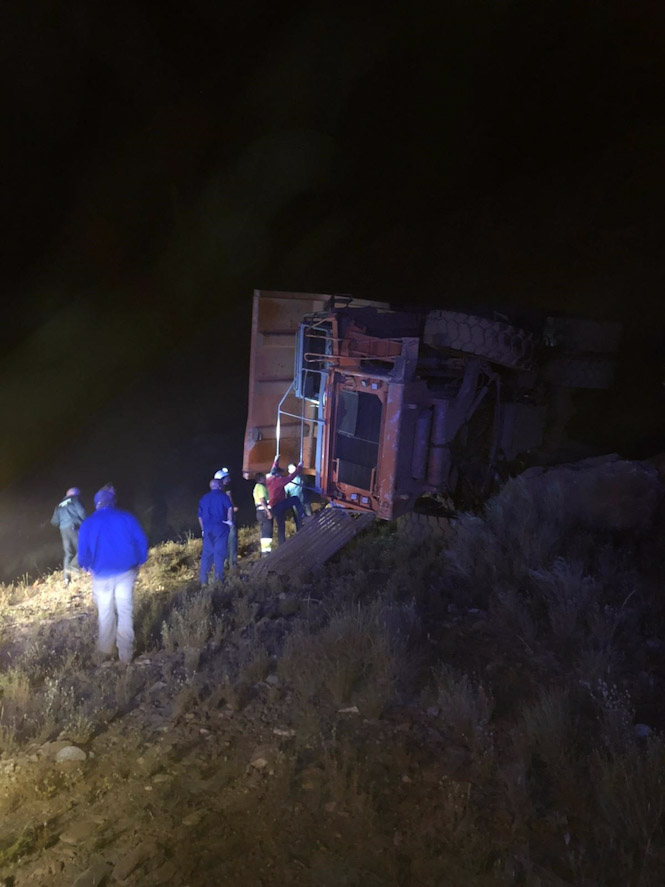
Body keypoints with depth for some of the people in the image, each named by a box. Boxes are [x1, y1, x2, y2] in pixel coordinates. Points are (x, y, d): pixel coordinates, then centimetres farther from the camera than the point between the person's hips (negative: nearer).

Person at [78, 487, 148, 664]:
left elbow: (83, 553, -2)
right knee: (125, 613, 7)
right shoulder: (126, 518, -2)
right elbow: (141, 541, -5)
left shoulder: (88, 524, -2)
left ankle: (105, 651, 30)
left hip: (102, 575, 0)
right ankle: (125, 655, 9)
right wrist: (139, 562, 7)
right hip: (126, 572, 0)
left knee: (105, 614, 17)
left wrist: (88, 567, 17)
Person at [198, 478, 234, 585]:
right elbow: (230, 508, -17)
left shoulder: (204, 498, 16)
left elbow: (200, 516, 16)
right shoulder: (222, 496, 1)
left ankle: (203, 579, 6)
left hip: (207, 529, 4)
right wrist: (230, 520, -8)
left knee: (206, 553, 7)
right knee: (219, 552, -3)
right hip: (220, 527, -4)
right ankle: (218, 577, -10)